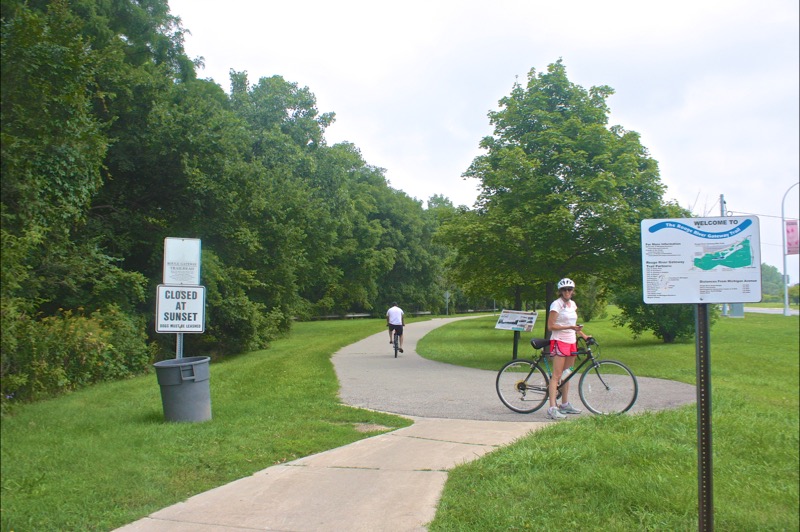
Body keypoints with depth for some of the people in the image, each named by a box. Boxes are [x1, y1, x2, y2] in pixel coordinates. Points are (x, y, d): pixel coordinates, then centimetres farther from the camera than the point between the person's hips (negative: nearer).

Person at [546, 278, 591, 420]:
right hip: (559, 341, -8)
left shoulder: (572, 304, 13)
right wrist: (569, 327, -20)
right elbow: (550, 326, -14)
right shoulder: (556, 304, -10)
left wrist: (583, 335, 9)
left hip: (571, 342, 8)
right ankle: (552, 408, -14)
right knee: (557, 375, -11)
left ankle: (565, 405, 23)